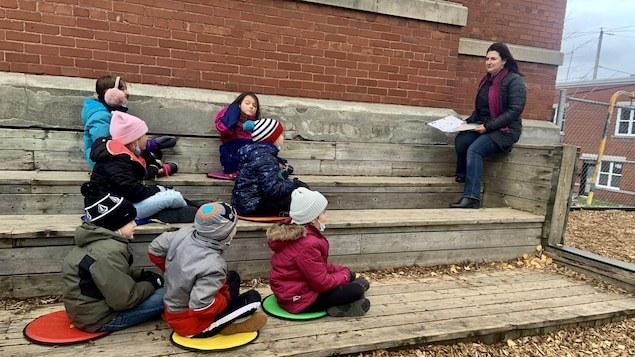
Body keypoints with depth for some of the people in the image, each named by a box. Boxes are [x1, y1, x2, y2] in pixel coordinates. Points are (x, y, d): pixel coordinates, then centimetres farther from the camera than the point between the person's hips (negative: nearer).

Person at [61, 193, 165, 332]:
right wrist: (151, 284, -10)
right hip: (97, 317, -10)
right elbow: (124, 300, -26)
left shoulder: (99, 240, 5)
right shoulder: (109, 253, -27)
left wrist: (141, 274, 4)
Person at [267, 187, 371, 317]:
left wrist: (343, 270, 3)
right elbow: (323, 283, -24)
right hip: (298, 299, -10)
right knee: (357, 289, -14)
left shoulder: (293, 230, 1)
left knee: (351, 275, 17)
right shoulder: (308, 245, -30)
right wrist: (344, 275, -5)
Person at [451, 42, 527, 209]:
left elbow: (515, 110, -17)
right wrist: (469, 121, 2)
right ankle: (463, 175, 0)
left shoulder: (514, 80, -9)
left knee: (474, 150, -31)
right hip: (484, 128, 6)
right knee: (460, 140, -24)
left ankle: (471, 197, -32)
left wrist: (488, 126, -23)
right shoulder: (487, 80, 14)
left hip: (505, 130, -6)